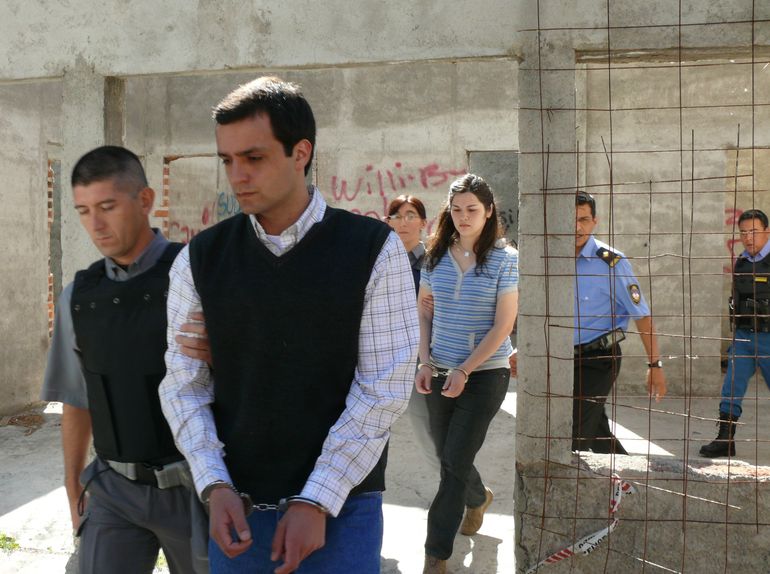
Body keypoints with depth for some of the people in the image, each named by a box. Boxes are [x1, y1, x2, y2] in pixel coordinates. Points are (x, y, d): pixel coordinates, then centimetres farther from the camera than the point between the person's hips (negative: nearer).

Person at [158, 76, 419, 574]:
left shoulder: (375, 250, -6)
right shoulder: (200, 259, 2)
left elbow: (384, 390, -9)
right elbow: (184, 385, 3)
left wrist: (315, 502, -12)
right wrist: (215, 487, -10)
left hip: (341, 509, -2)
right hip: (238, 511, 3)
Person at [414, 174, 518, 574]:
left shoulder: (504, 259, -9)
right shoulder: (437, 255, 2)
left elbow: (503, 325, -11)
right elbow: (424, 311, 9)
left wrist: (464, 371, -15)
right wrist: (425, 362, -2)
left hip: (485, 373, -4)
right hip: (440, 371, 4)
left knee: (455, 461, -4)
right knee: (446, 454, 15)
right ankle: (478, 498, 48)